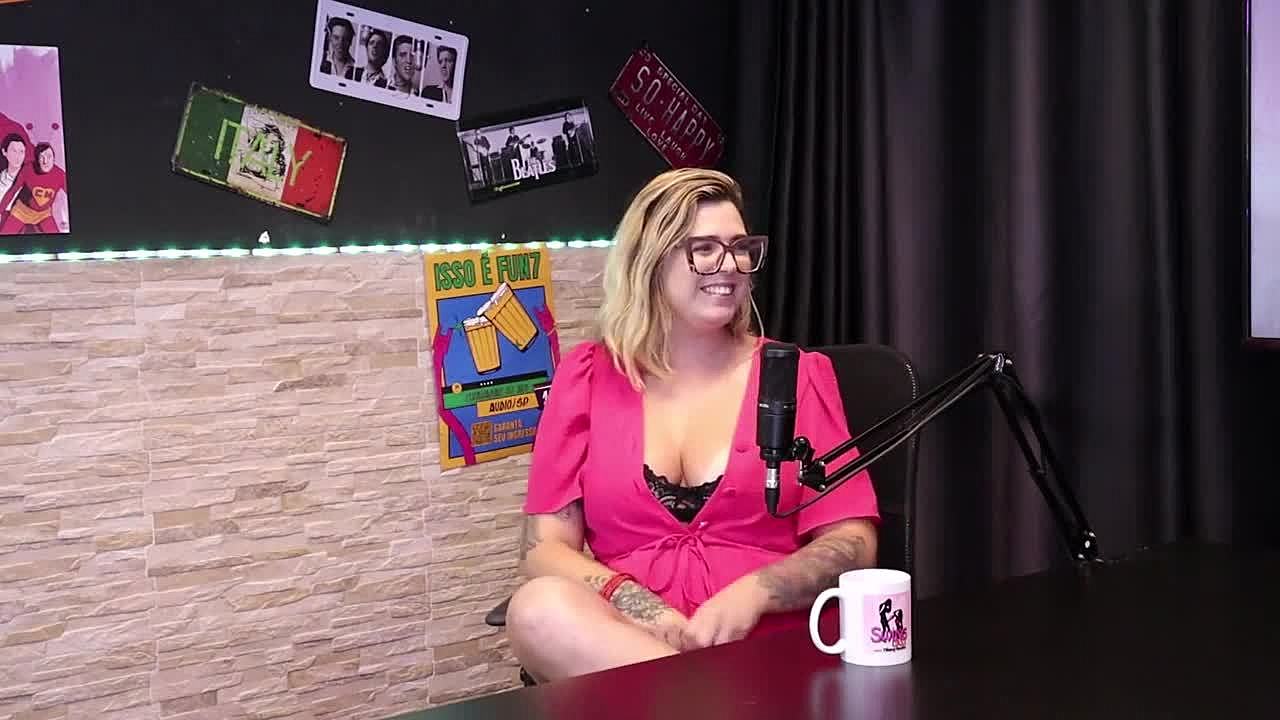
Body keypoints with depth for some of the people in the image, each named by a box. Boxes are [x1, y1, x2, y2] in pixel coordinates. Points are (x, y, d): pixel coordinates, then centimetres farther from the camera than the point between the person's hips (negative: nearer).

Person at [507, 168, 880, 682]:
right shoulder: (587, 377, 11)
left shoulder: (798, 375, 10)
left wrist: (752, 594, -17)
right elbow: (544, 548, 4)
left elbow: (853, 542, 3)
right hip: (626, 643, 4)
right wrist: (650, 614, -16)